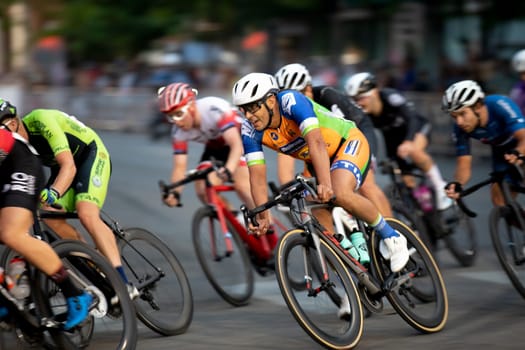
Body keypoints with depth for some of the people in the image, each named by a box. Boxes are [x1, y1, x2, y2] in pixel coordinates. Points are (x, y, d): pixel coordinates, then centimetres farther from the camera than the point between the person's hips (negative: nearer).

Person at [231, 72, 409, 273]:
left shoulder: (291, 101, -32)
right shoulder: (250, 131, -15)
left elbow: (316, 142, -44)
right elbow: (257, 176, -15)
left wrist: (325, 184, -57)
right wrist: (263, 217, -27)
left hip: (348, 143, -7)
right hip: (316, 162, 7)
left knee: (341, 194, -33)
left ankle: (392, 237, -15)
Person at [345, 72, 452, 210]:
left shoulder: (390, 97, -34)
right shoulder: (362, 115, -21)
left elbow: (412, 118, -46)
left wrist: (408, 142, -63)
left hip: (416, 128, -5)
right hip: (393, 135, 5)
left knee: (414, 151, -36)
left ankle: (440, 187, -19)